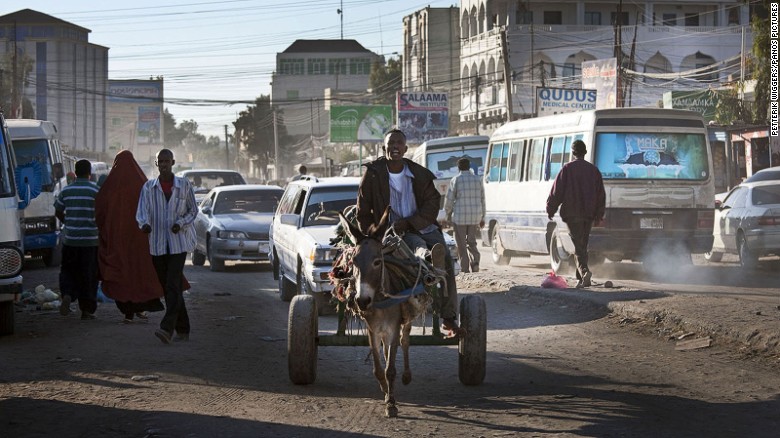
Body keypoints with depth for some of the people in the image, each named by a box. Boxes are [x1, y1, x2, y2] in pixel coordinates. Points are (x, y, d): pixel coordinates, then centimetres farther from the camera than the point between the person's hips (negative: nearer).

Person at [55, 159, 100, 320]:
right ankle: (87, 309, 7)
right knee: (88, 274, 6)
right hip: (91, 239, -2)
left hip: (70, 239, 2)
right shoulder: (96, 190, -7)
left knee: (68, 270, 15)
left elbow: (58, 212, 9)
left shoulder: (66, 190, 1)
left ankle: (67, 295, -11)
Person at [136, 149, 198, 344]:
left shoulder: (184, 185, 2)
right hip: (157, 244, 3)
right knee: (168, 288, 7)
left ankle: (167, 328, -27)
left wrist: (181, 223, -11)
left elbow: (193, 210, 9)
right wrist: (144, 224, -27)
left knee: (173, 285, -16)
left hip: (179, 242, -3)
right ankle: (182, 329, 18)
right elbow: (142, 211, -4)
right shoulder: (148, 187, 5)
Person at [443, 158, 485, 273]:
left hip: (459, 216, -4)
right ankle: (475, 261, -8)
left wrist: (447, 215, 9)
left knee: (461, 244, 4)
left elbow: (449, 199, -5)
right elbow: (482, 200, 11)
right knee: (471, 241, 14)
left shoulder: (455, 180, -5)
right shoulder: (477, 180, 7)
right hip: (475, 216, 4)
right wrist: (482, 218, 17)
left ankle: (464, 268, 1)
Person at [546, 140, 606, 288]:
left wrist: (550, 209, 6)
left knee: (578, 246, -8)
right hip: (588, 215, 4)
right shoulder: (593, 170, 8)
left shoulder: (567, 169, -5)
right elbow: (601, 195, 13)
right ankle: (582, 279, 18)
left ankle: (584, 271, -30)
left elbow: (557, 191, -5)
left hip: (572, 214, -4)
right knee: (583, 246, 14)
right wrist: (598, 215, 21)